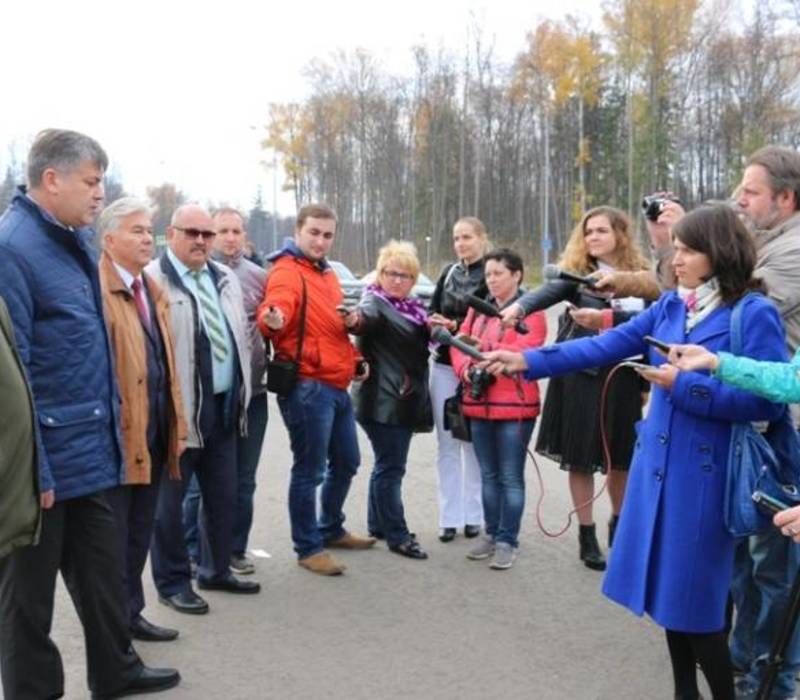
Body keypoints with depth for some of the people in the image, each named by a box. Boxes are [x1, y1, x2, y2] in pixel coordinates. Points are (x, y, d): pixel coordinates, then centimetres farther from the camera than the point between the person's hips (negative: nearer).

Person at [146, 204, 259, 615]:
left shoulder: (225, 278, 14)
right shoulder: (153, 280, -10)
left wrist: (242, 391, 15)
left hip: (224, 405, 7)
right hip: (178, 410, -7)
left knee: (224, 495, 15)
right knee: (170, 500, 4)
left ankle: (216, 570, 31)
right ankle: (172, 582, 16)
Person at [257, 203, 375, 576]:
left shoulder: (327, 273, 16)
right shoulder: (287, 271, -13)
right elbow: (275, 308, -33)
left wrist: (355, 360, 18)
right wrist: (272, 320, -55)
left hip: (338, 386, 10)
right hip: (307, 387, -10)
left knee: (346, 461, 20)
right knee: (310, 470, -2)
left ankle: (331, 530, 38)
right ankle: (308, 548, 11)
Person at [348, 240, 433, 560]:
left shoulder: (412, 307, 14)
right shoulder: (375, 301, -11)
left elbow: (423, 341, 26)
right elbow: (367, 316, -34)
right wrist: (355, 319, -57)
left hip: (405, 400, 9)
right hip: (382, 400, -9)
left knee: (389, 464, 16)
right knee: (391, 466, -6)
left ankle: (378, 524, 28)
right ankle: (397, 535, 0)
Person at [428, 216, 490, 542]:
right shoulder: (448, 272, 13)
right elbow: (432, 312, 14)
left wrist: (455, 326, -19)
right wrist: (434, 323, -7)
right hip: (443, 365, 5)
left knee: (474, 442, 1)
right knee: (446, 442, 4)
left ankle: (473, 515, 11)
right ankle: (450, 516, 10)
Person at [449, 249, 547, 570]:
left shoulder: (530, 310, -5)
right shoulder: (478, 309, 15)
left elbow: (524, 351, -18)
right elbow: (459, 344, 9)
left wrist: (486, 351, -17)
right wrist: (467, 368, -10)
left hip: (515, 405, -6)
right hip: (479, 404, 6)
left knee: (511, 477, -1)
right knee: (488, 475, 14)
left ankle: (507, 541, 6)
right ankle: (491, 534, 23)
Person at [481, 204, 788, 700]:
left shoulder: (755, 314, -12)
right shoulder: (670, 305, 7)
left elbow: (767, 401, -17)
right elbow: (605, 347, 5)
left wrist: (686, 385, -19)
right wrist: (528, 361, -1)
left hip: (706, 473, -6)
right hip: (658, 463, 6)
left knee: (695, 599, -1)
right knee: (666, 590, 14)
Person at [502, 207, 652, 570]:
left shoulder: (640, 275, 4)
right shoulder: (577, 272, -1)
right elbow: (548, 291, -20)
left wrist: (608, 318, -19)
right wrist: (518, 306, -40)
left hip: (622, 375, 2)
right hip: (581, 373, -1)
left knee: (620, 455, 11)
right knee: (581, 456, 3)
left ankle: (618, 524, 33)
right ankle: (587, 535, 16)